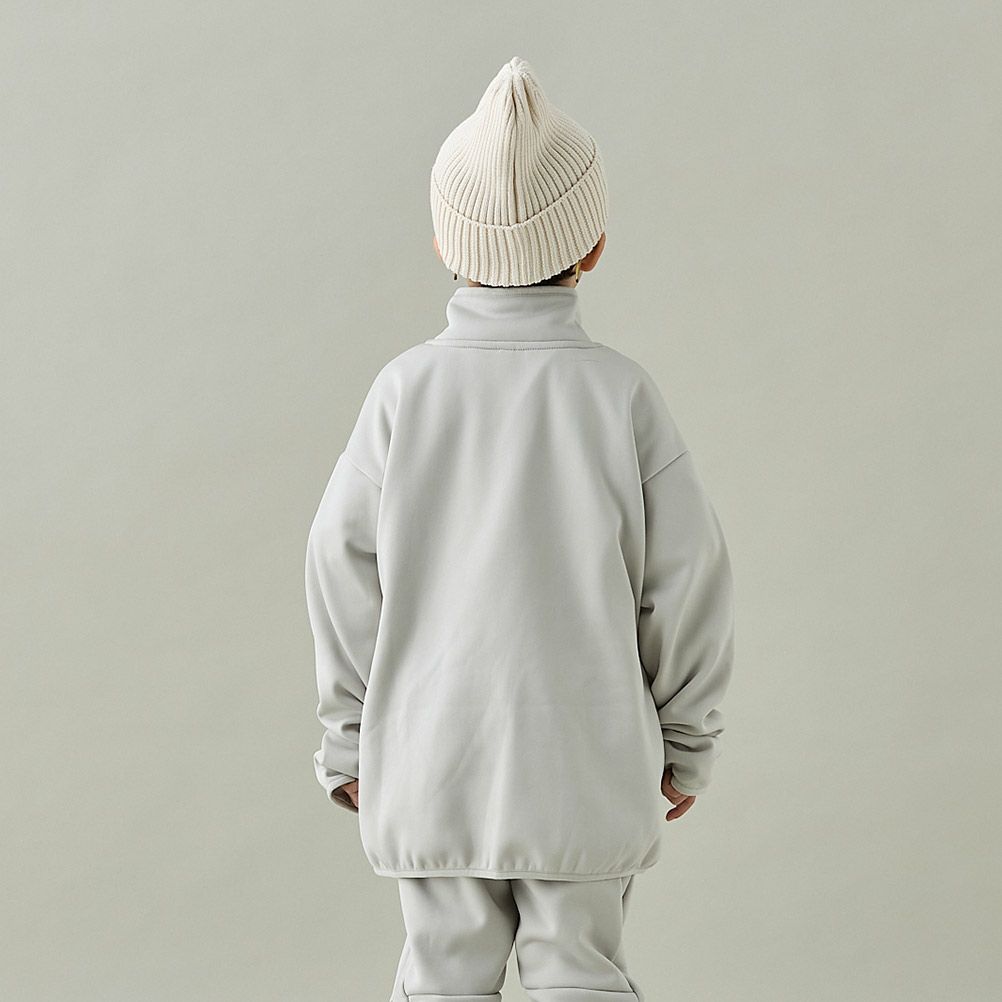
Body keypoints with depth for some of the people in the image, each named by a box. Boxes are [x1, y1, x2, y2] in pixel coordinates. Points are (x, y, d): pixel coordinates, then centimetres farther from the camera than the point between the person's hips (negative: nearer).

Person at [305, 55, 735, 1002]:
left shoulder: (405, 386, -6)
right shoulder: (620, 390, -8)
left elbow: (342, 569, -3)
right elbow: (687, 572, -5)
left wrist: (349, 740, 8)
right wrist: (686, 739, 7)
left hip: (429, 757, 1)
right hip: (588, 763, -1)